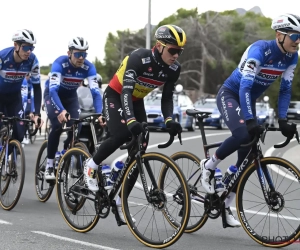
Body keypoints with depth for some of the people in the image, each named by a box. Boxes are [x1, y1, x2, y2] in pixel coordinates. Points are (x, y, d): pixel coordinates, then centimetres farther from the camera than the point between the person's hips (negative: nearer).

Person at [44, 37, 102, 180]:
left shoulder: (88, 67, -25)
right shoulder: (60, 63, -34)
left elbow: (95, 91, -31)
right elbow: (53, 89, -44)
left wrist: (99, 114, -46)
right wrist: (61, 110, -59)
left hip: (70, 96, 3)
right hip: (53, 94, -3)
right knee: (57, 126, -24)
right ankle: (49, 166, -11)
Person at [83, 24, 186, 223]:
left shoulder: (174, 68, -15)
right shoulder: (139, 58, -33)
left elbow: (167, 98, -9)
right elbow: (126, 91, -40)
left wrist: (169, 119, -29)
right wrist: (131, 120, -54)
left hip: (137, 102, 6)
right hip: (115, 96, -6)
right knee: (121, 135, -32)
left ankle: (120, 201, 7)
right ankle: (92, 166, -4)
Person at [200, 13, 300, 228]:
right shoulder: (260, 50, -29)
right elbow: (245, 86, -36)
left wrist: (282, 119, -16)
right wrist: (250, 120, -45)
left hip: (248, 100, 7)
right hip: (230, 95, -7)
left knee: (246, 158, 1)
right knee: (242, 134, -34)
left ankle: (226, 206, 11)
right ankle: (209, 166, -8)